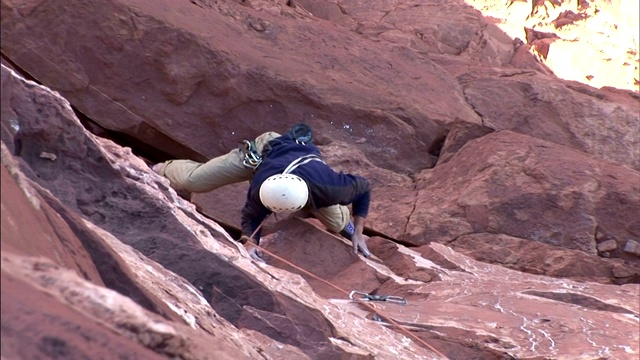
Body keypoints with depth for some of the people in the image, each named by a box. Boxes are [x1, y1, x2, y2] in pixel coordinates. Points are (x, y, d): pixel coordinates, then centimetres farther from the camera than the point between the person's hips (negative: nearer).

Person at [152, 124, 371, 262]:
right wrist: (250, 242, -40)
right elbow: (251, 216, -20)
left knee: (337, 224, -1)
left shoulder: (329, 187, -46)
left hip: (302, 153, 2)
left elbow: (363, 187, -23)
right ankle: (165, 170, 34)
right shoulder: (259, 188, -44)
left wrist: (358, 233, -22)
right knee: (192, 180, -1)